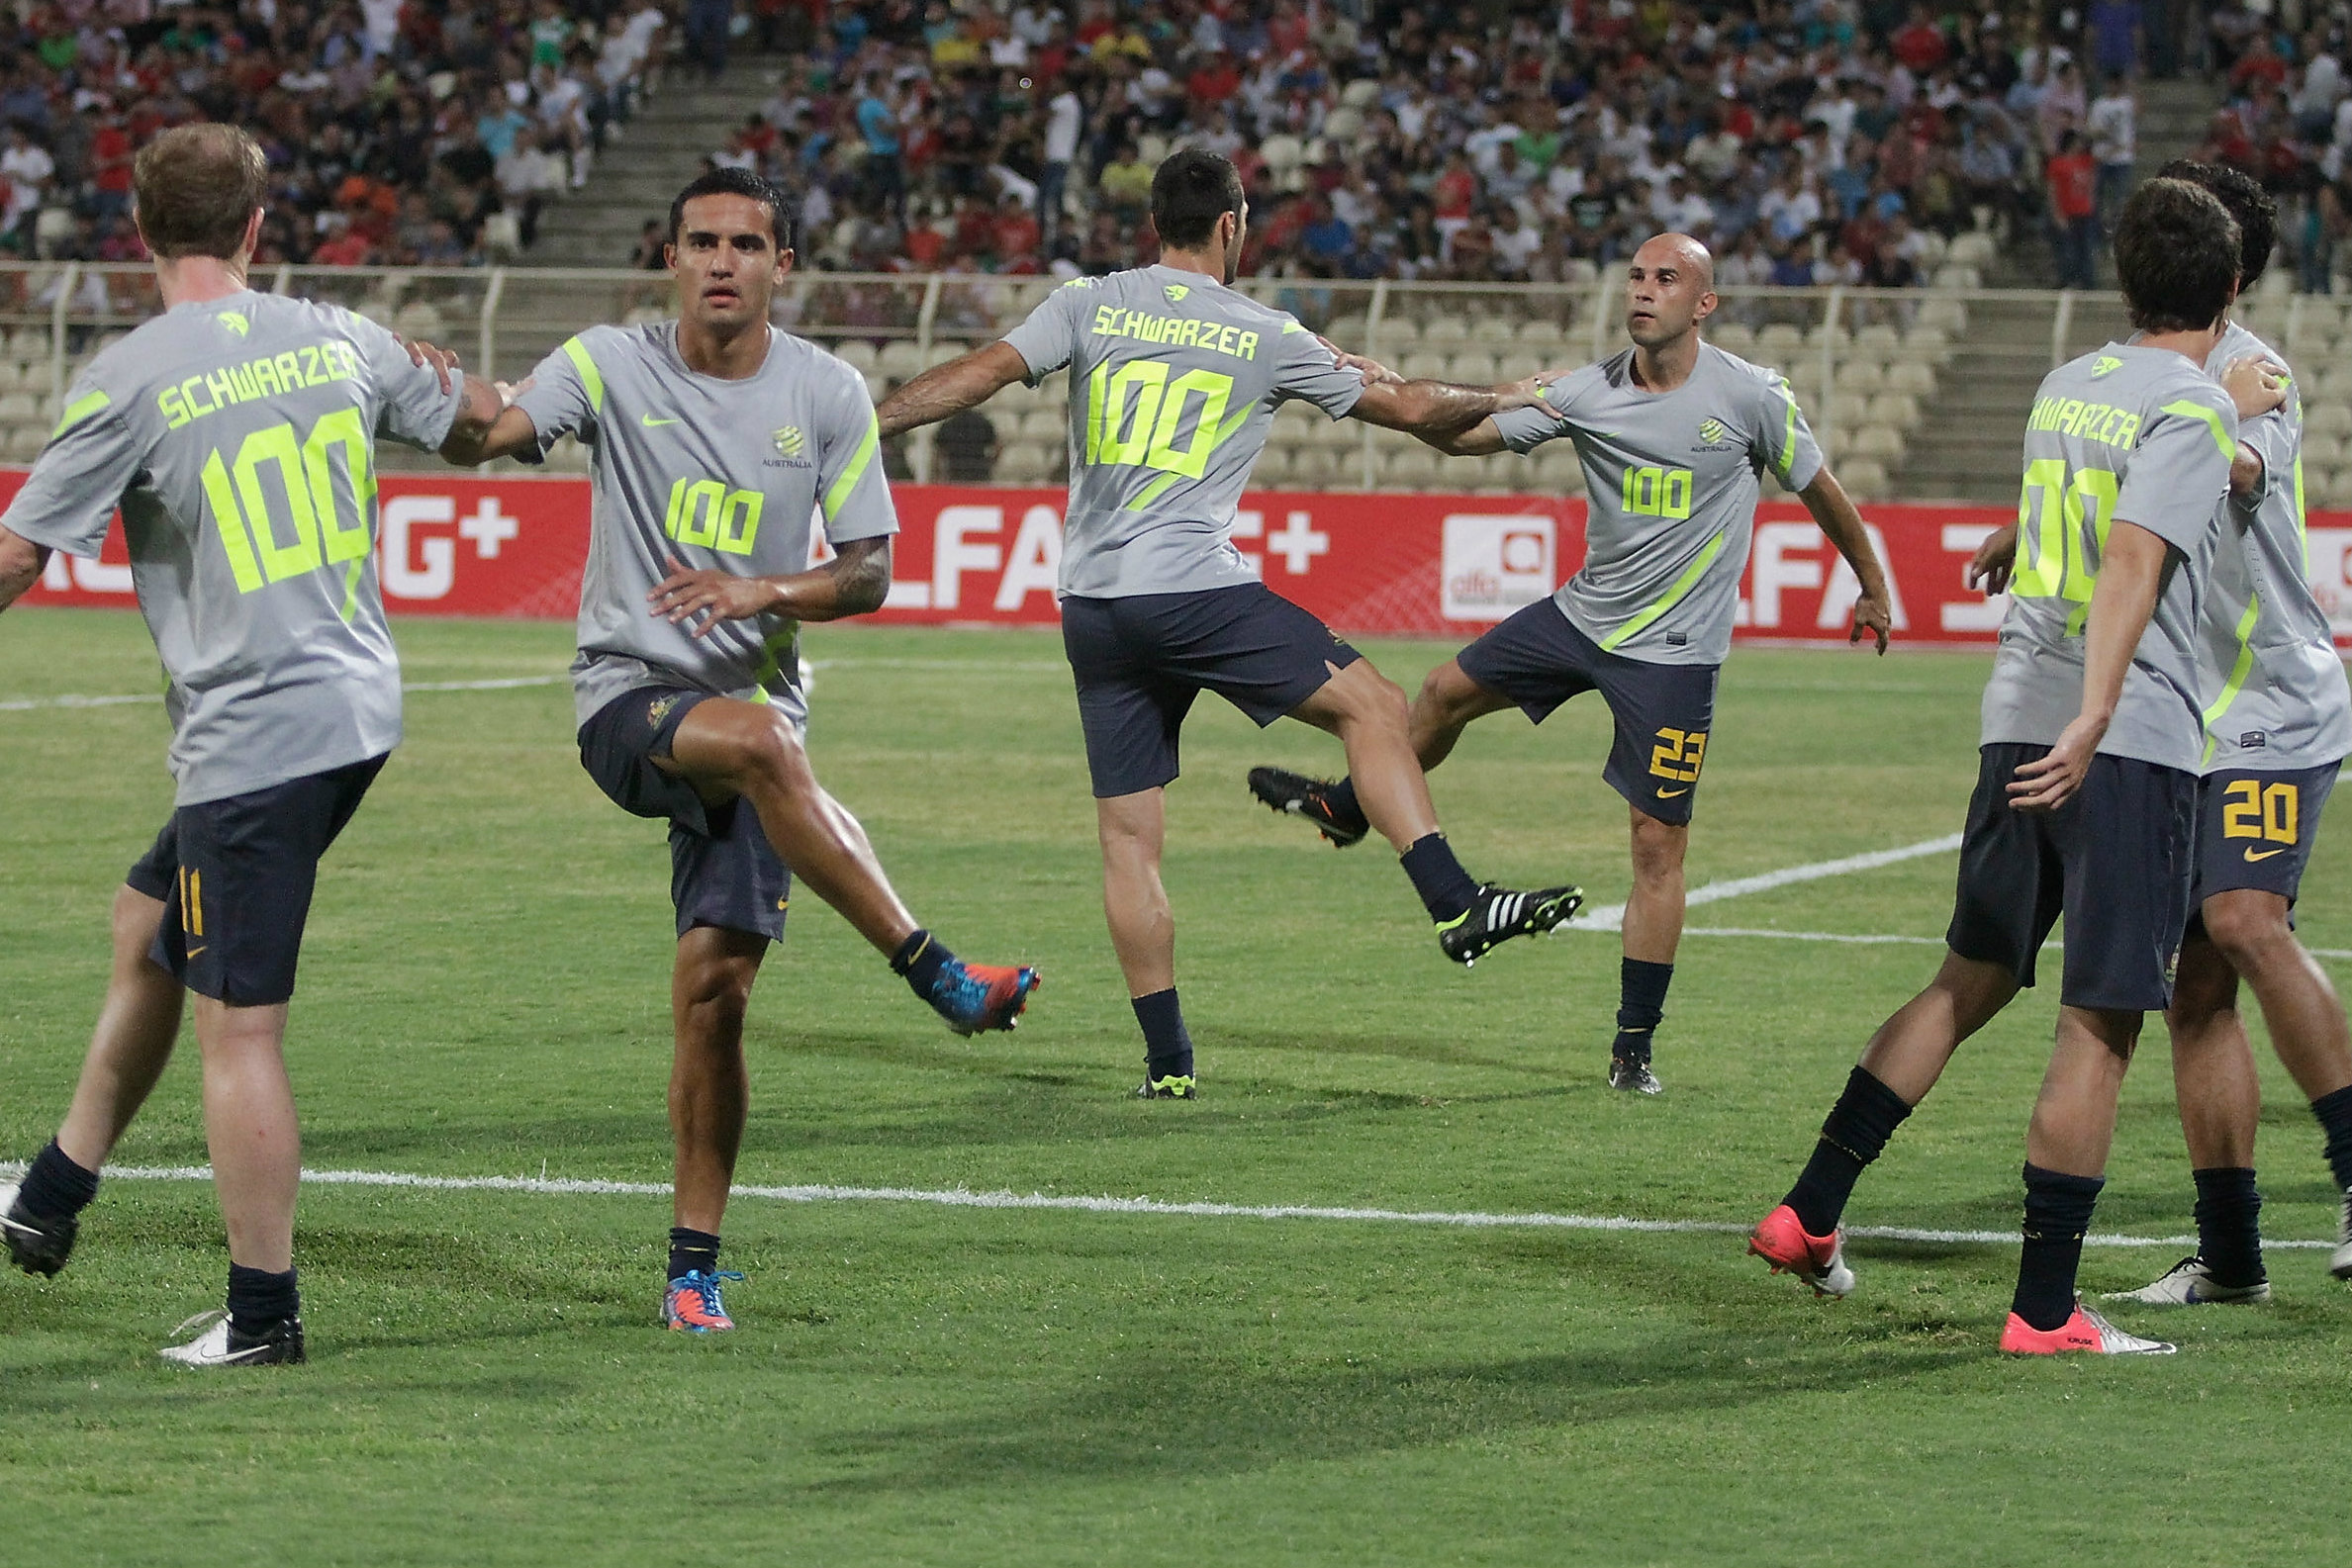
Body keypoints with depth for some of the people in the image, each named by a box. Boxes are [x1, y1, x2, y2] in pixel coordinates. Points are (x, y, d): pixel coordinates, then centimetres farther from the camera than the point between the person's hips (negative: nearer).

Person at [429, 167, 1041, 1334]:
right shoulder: (612, 366, 0)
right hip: (628, 700, -2)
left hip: (752, 703, 2)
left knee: (715, 988, -7)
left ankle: (695, 1261, 6)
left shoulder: (828, 394, 4)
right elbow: (485, 438, -16)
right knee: (756, 737, -36)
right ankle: (937, 975, -32)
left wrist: (765, 592, -15)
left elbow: (869, 573, 4)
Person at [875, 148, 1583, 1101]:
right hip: (1192, 587, -4)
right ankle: (1454, 905, -8)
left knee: (1128, 837, 6)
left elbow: (981, 374, -5)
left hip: (1092, 610, 4)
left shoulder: (1087, 306, 8)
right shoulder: (1266, 339, 6)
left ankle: (1166, 1059, 6)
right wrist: (1504, 400, 32)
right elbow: (1408, 408, 16)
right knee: (1372, 705, 4)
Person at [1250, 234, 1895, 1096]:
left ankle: (1635, 1047, 3)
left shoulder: (1754, 398, -13)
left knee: (1658, 843, -6)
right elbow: (1465, 435, -3)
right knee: (1448, 689, 16)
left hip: (1673, 650, -4)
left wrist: (1872, 589, 13)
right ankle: (1348, 808, 47)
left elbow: (1820, 491, 2)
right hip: (1584, 613, 4)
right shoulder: (1588, 392, -5)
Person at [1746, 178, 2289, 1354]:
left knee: (1970, 980, 19)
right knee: (2101, 1024, -2)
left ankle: (1809, 1213, 17)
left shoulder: (2067, 387, 15)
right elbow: (2133, 560, -23)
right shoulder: (2190, 411, -8)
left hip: (2018, 724, 8)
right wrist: (2094, 720, -31)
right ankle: (2044, 1310, -1)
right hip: (2132, 743, -7)